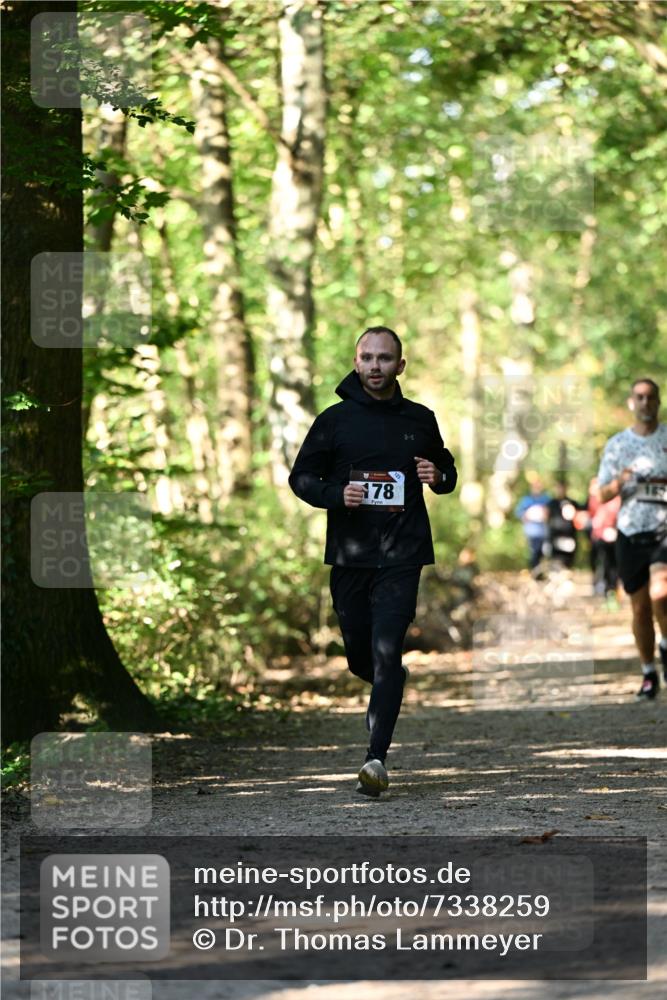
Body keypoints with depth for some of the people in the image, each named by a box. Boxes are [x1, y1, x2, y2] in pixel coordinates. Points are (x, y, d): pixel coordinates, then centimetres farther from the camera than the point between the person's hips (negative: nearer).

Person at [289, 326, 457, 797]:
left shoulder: (420, 419, 8)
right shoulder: (335, 419, 3)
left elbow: (447, 470, 21)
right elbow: (301, 476, 7)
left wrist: (439, 476, -3)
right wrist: (335, 494, -13)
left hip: (402, 555, -1)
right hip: (349, 554, 1)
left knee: (386, 650, -14)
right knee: (359, 656, 10)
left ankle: (377, 756, -16)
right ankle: (396, 685, 46)